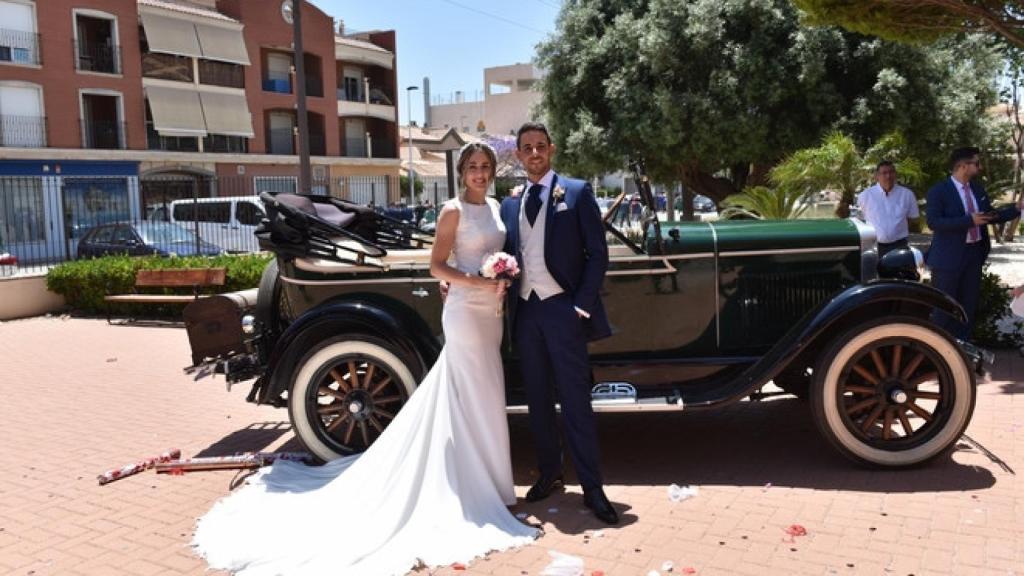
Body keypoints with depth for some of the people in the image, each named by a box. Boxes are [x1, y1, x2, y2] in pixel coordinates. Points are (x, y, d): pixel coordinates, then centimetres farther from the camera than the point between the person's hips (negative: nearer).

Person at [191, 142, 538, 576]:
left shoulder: (495, 207, 13)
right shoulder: (453, 210, -9)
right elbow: (437, 266, -11)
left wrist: (505, 281, 4)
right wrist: (477, 282, -20)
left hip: (491, 312, 8)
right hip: (465, 311, -8)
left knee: (483, 398, 14)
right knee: (475, 399, -3)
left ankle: (483, 483, 27)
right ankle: (476, 488, 10)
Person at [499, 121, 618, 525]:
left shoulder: (577, 192, 0)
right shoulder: (509, 205, 14)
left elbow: (597, 253, -4)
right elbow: (508, 258, 15)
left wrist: (582, 305, -11)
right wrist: (509, 304, 0)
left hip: (563, 309, -5)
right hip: (525, 311, 5)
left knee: (575, 402, -2)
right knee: (537, 400, 12)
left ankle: (592, 488, 7)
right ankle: (549, 473, 25)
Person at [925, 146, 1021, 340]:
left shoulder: (978, 189, 9)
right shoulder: (938, 191, -13)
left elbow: (990, 216, 19)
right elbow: (933, 222, -24)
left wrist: (1017, 209, 5)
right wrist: (969, 220, -26)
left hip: (974, 254, 7)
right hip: (949, 257, -7)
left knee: (969, 303, 14)